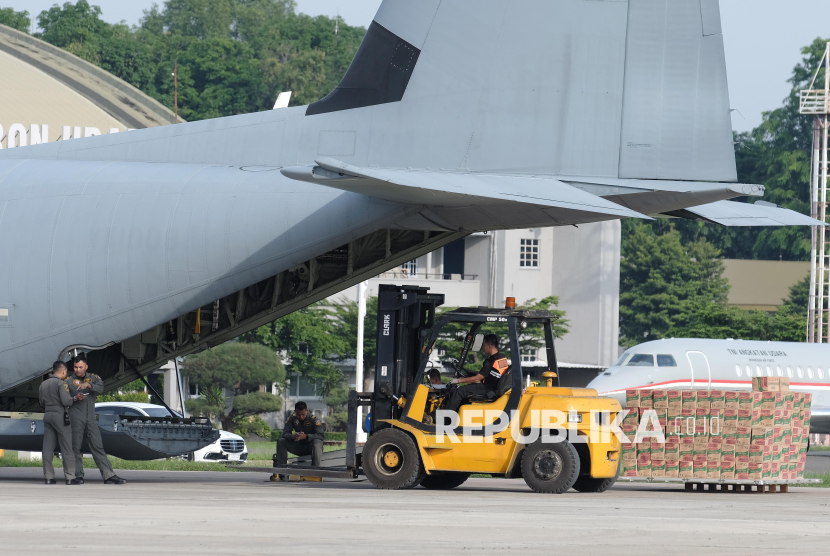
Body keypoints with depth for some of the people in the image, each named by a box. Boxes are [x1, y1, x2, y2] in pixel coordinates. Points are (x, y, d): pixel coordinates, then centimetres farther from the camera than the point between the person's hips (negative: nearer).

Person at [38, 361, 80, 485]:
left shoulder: (43, 384, 12)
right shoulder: (59, 383, -11)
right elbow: (66, 401, -17)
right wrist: (72, 398, 3)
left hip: (48, 415, 7)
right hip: (60, 415, -7)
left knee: (48, 448, 5)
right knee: (67, 448, -2)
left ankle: (48, 477, 3)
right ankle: (70, 477, -3)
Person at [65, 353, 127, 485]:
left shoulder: (93, 378, 13)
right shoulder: (69, 381, 8)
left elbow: (100, 389, -6)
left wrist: (88, 385, -23)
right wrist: (75, 398, -16)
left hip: (91, 417, 1)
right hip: (75, 418, -1)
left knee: (97, 446, -3)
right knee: (76, 448, -3)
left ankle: (109, 475, -9)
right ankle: (78, 476, 3)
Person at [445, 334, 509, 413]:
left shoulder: (490, 362, -21)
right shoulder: (503, 358, 6)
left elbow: (477, 379, -18)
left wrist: (459, 380, -10)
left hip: (487, 389, -10)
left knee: (460, 391, -9)